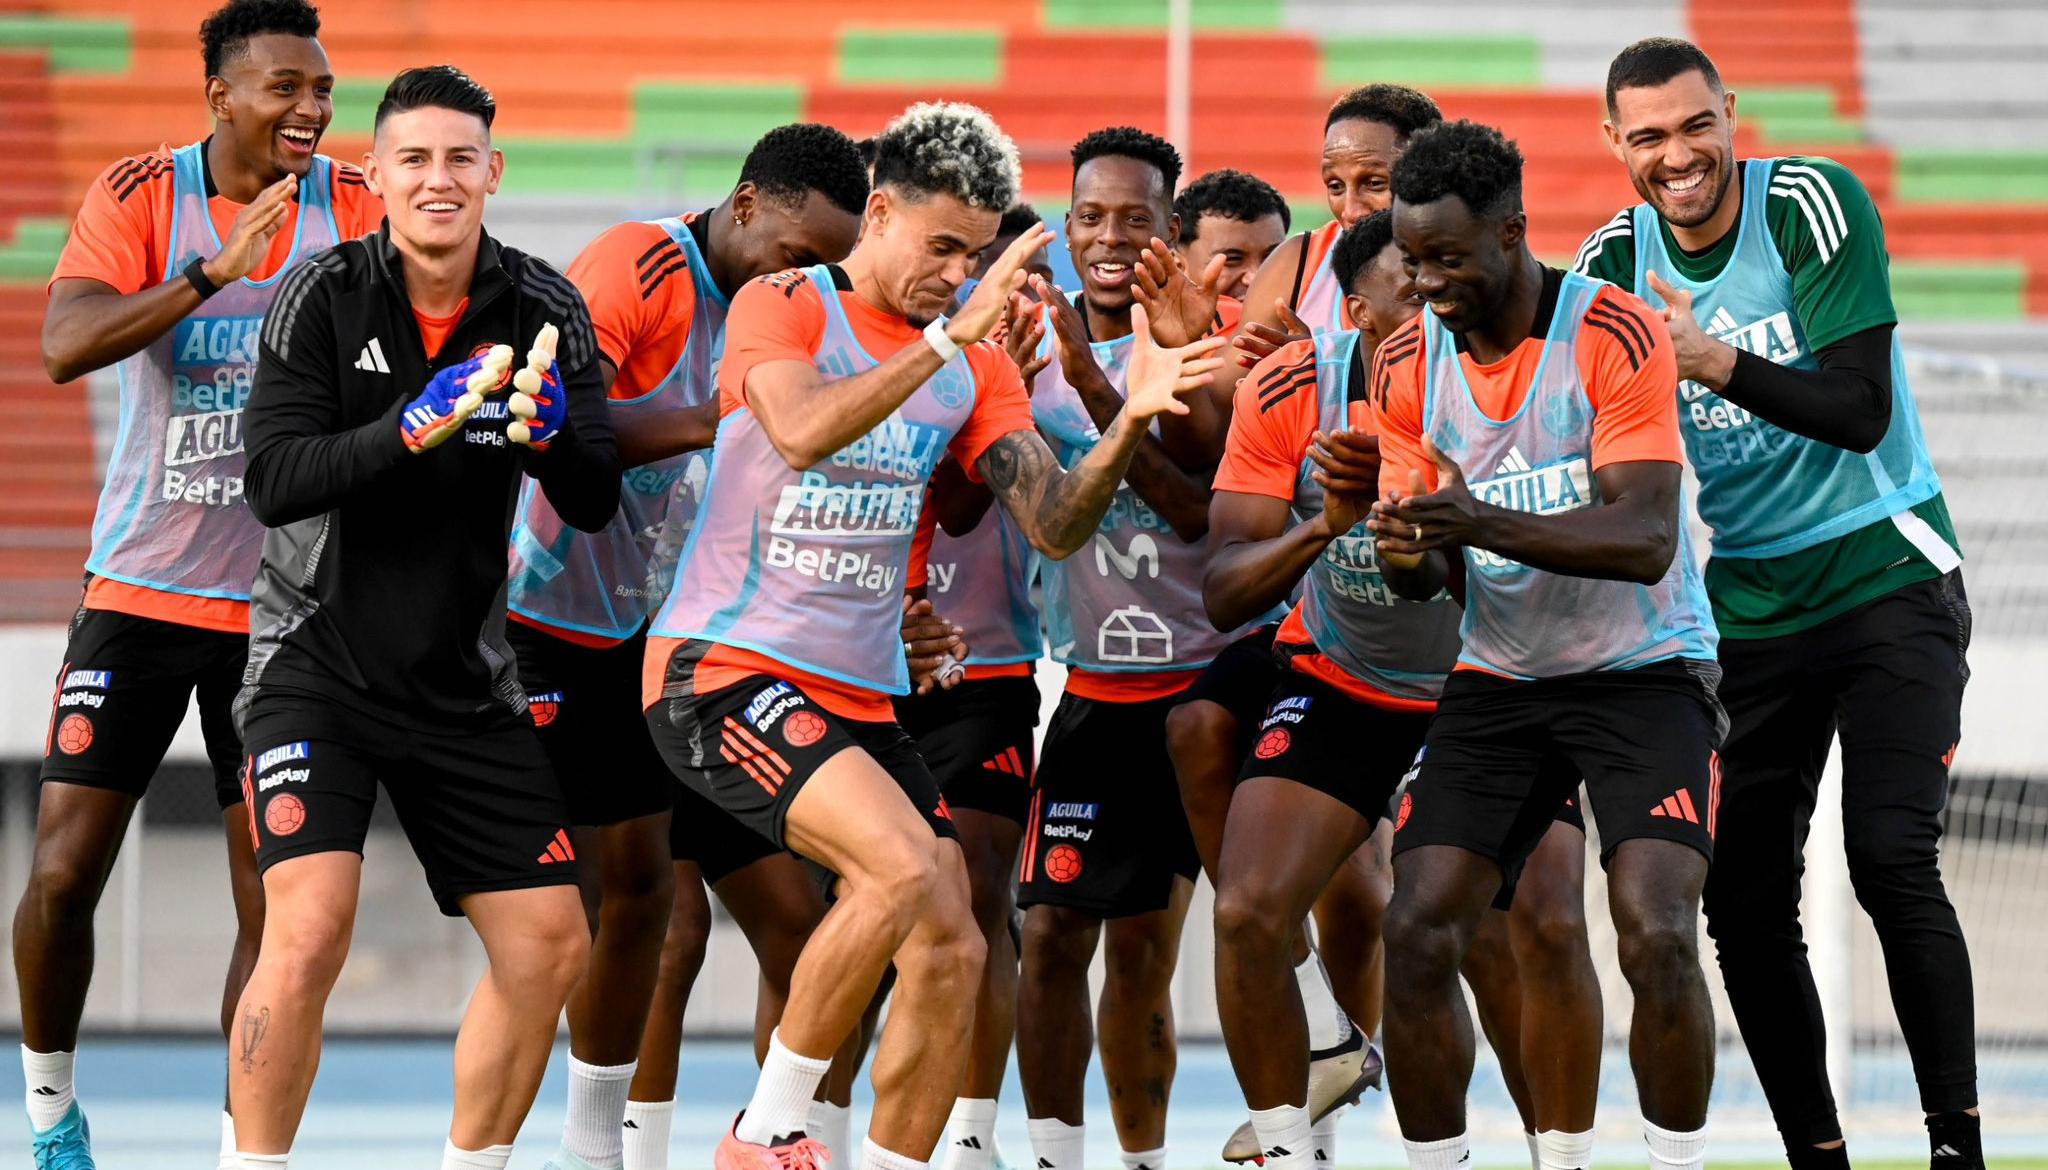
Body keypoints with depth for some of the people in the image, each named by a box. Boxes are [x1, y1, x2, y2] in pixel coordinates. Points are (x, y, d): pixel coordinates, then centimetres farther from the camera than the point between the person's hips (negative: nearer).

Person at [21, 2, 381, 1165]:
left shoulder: (354, 206, -3)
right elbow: (66, 346, -21)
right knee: (63, 874, -3)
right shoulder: (141, 194, -6)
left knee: (276, 901, -2)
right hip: (139, 588, -1)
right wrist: (212, 272, -33)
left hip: (283, 604, 1)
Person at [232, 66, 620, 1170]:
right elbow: (275, 481, -18)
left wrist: (550, 433, -26)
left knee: (550, 946, 3)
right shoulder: (323, 297, -9)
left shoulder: (545, 311, -1)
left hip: (464, 682, 4)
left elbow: (594, 506, -4)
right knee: (308, 930, -22)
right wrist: (413, 429, -31)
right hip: (318, 661, -4)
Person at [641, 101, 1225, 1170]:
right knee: (906, 869, -27)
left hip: (859, 698, 7)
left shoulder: (977, 367, 12)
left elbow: (1053, 523, 3)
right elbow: (801, 434, -26)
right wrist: (948, 338, -31)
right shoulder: (782, 307, -5)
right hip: (721, 670, -7)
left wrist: (1129, 421, -15)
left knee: (950, 951, -3)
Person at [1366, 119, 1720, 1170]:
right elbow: (1424, 577, 6)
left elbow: (1646, 539, -24)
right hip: (1498, 680, 5)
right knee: (1416, 934, -9)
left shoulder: (1615, 336, -15)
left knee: (1657, 937, -21)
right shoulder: (1406, 364, 2)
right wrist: (1406, 555, -20)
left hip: (1643, 674, -5)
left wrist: (1487, 523, -37)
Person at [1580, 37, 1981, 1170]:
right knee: (1742, 902, 1)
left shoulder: (1809, 203, -13)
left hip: (1888, 578, -5)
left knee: (1892, 861, -17)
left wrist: (1713, 361, -33)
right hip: (1746, 601, 5)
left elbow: (1862, 411, -20)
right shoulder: (1614, 260, 0)